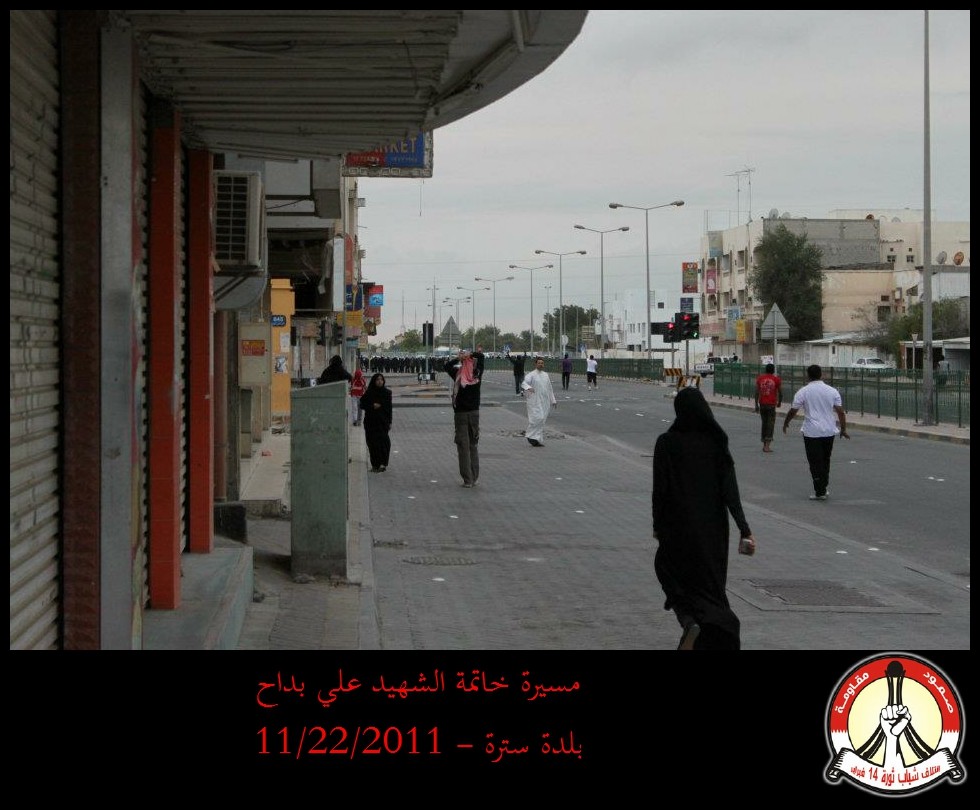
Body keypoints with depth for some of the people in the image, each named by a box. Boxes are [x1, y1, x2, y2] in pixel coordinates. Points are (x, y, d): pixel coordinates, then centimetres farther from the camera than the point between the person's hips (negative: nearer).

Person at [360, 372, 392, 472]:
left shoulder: (387, 392, 3)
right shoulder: (369, 393, 2)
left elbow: (389, 408, 5)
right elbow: (362, 404, 3)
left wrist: (389, 422, 2)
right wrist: (372, 406, -13)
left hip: (383, 421, -1)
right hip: (371, 422, 1)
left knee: (383, 441, -11)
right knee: (372, 442, 1)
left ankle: (383, 463, -10)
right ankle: (375, 464, 8)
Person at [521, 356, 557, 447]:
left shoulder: (546, 375, 14)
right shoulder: (531, 375, -5)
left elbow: (550, 389, 21)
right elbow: (524, 383, -21)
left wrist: (553, 400, 20)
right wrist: (528, 388, -44)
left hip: (545, 402, 6)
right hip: (535, 401, -6)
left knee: (541, 421, 6)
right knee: (538, 419, -16)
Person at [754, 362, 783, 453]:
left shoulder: (759, 378, 4)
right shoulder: (777, 379, -2)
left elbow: (757, 392, 2)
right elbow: (780, 392, 1)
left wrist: (756, 405, 6)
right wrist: (779, 402, 18)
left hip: (762, 404, 3)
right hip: (771, 405, -3)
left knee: (764, 423, 15)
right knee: (770, 424, -1)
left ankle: (764, 445, 20)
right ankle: (767, 446, -11)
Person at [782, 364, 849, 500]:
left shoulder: (803, 392, -6)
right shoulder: (832, 391, 2)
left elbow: (793, 411, -2)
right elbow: (840, 412, 1)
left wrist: (785, 423, 14)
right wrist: (843, 429, 10)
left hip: (811, 433, -4)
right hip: (829, 432, 4)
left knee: (815, 463, 0)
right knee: (825, 461, 17)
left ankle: (820, 492, 0)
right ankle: (823, 489, 24)